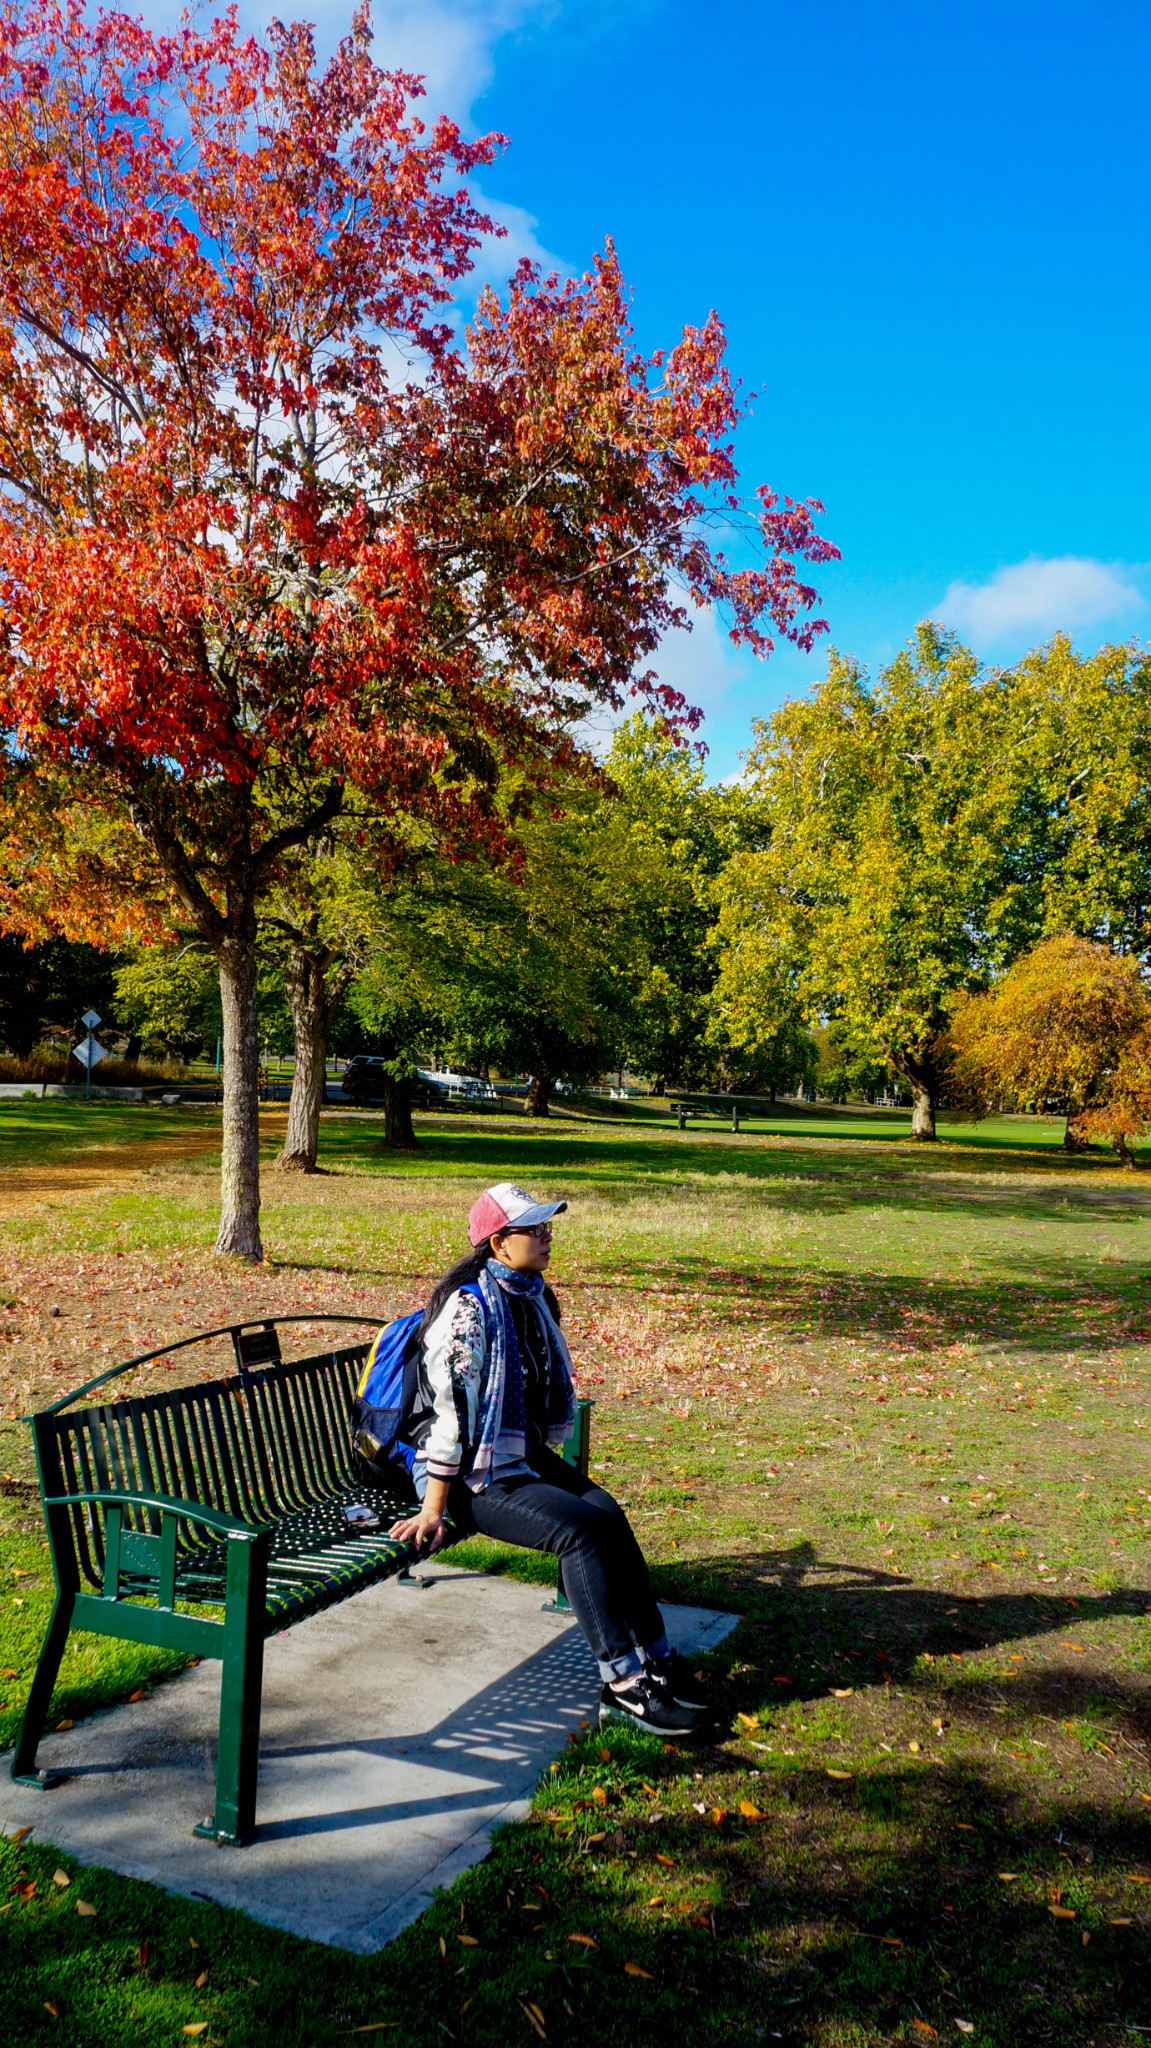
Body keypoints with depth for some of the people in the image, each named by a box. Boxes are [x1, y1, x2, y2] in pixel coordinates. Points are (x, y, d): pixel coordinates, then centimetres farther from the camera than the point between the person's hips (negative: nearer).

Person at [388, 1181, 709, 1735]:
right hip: (471, 1475, -8)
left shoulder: (531, 1294, 6)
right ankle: (623, 1686, -14)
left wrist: (544, 1457, 20)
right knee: (578, 1526, -23)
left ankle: (655, 1663, -5)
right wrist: (433, 1511, -22)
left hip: (523, 1455, 8)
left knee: (608, 1514, -13)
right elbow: (449, 1410, -22)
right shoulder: (468, 1306, -20)